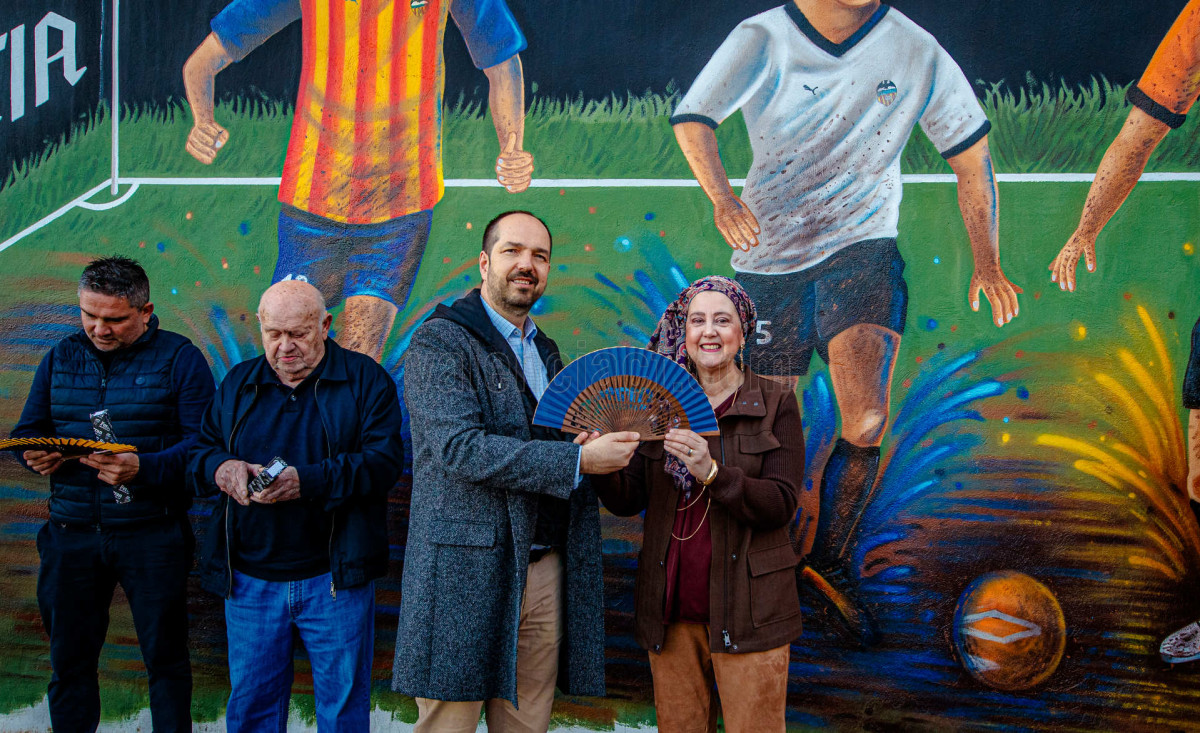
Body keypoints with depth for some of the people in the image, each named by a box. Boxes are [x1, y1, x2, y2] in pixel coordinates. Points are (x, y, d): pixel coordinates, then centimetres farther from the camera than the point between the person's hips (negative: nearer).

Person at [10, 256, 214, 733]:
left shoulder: (180, 359, -4)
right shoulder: (60, 358, 11)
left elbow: (201, 443, -12)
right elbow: (26, 430, 14)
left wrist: (142, 468, -27)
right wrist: (35, 456, -10)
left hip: (151, 533, -4)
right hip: (72, 533, 4)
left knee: (165, 658, 5)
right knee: (69, 661, 11)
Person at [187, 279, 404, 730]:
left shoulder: (365, 380, -1)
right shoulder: (238, 383, 12)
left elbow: (383, 461, -12)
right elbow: (198, 452, 13)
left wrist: (308, 481, -25)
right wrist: (219, 468, -11)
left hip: (333, 578, -3)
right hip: (250, 578, 4)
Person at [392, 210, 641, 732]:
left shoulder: (545, 353, 19)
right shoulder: (440, 341, -6)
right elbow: (461, 447, -19)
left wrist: (614, 447, 4)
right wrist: (578, 460, -21)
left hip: (544, 568, 7)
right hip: (467, 570, -6)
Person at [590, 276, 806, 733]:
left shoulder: (775, 403, -1)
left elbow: (782, 505, -11)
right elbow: (628, 501, 3)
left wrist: (712, 473, -26)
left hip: (747, 610, -3)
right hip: (671, 609, 3)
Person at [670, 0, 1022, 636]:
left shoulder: (918, 54, -4)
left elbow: (972, 158, 5)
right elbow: (692, 119, -17)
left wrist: (988, 265, 4)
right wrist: (723, 199, -36)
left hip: (864, 249, 1)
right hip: (769, 255, 0)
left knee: (867, 421, -17)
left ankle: (829, 561, 8)